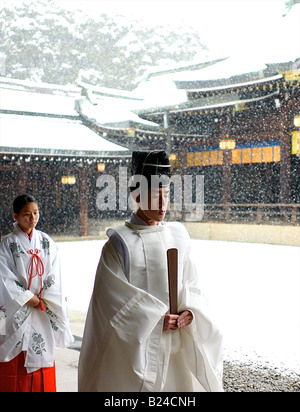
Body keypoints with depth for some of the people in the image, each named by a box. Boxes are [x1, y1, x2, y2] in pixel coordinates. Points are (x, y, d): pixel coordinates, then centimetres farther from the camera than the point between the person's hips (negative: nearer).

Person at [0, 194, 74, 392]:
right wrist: (31, 299, -12)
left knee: (43, 358, 8)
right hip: (17, 311, -3)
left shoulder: (47, 243, 5)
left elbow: (54, 276, 1)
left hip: (44, 314, 3)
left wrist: (42, 300, -10)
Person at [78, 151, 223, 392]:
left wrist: (189, 311, -10)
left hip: (175, 343, 5)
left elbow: (191, 284, 9)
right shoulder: (121, 242, -8)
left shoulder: (178, 236, 7)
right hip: (135, 341, -4)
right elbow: (113, 295, -11)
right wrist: (155, 318, -15)